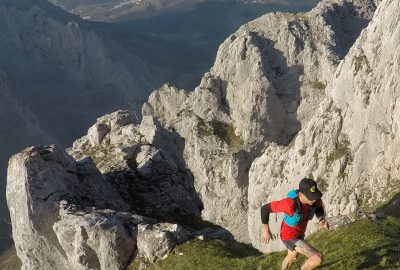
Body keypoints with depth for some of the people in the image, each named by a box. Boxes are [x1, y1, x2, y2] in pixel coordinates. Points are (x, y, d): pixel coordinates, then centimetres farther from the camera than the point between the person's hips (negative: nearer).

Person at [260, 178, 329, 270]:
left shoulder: (314, 197, -24)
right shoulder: (290, 203, -43)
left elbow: (319, 208, 2)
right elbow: (265, 208, -30)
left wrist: (322, 219, -20)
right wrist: (265, 230, -24)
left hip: (299, 233, 7)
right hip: (290, 237, -7)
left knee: (292, 257, 35)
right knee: (318, 258, -15)